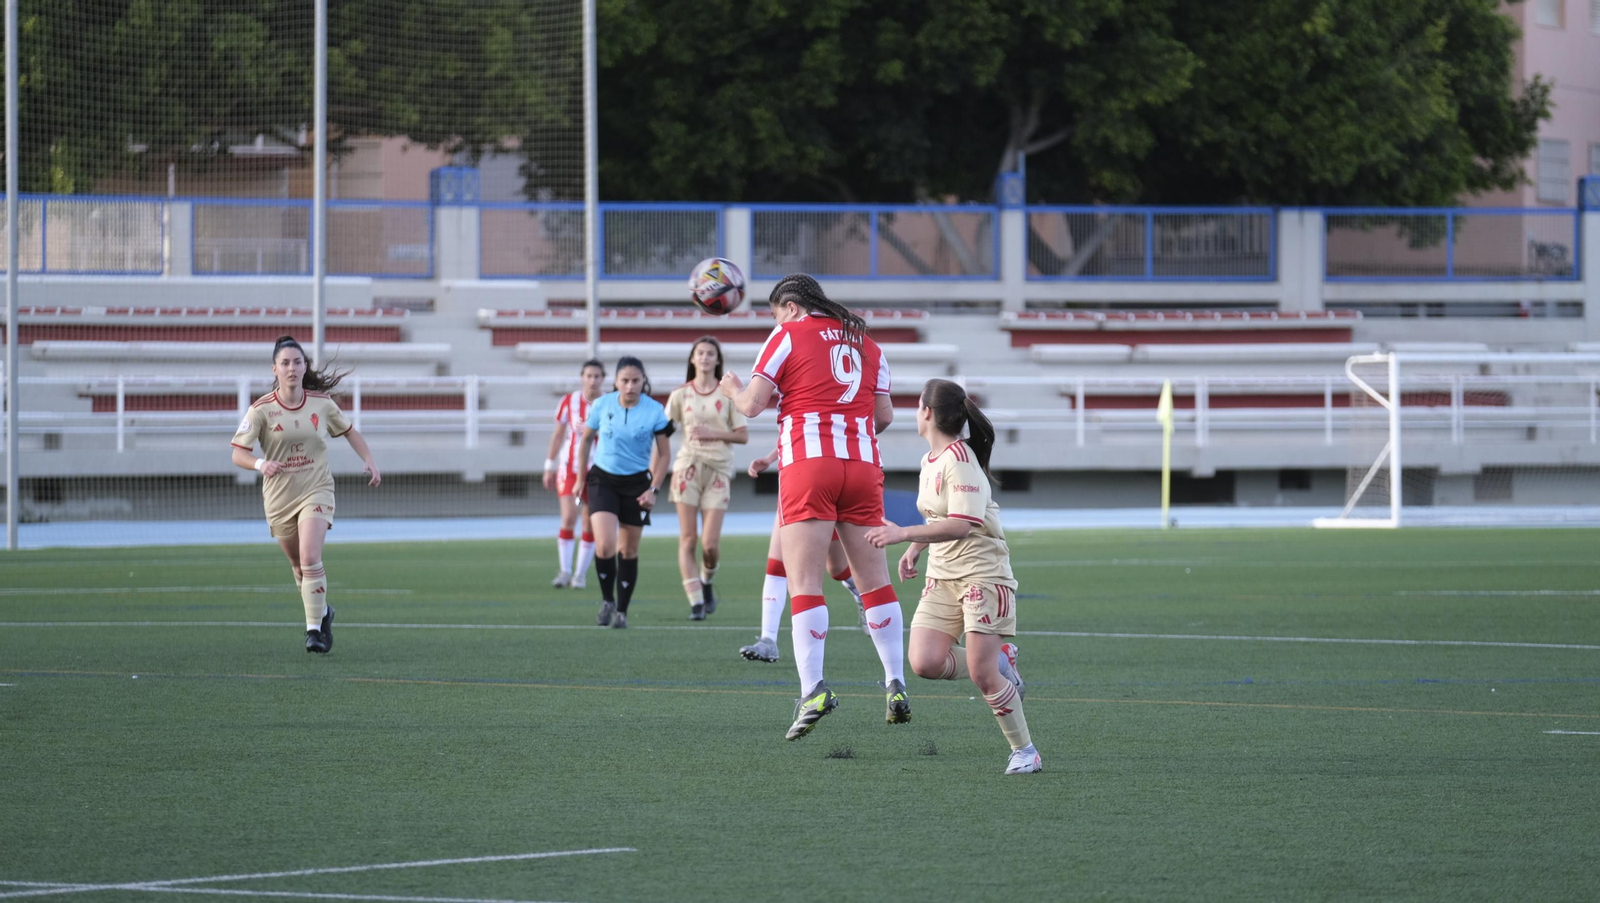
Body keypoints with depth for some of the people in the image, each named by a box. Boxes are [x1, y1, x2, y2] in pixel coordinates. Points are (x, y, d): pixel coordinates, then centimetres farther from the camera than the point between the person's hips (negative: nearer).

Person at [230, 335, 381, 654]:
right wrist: (260, 464, -31)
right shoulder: (261, 409, -8)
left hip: (316, 490, -1)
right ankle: (322, 611, 40)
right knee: (298, 565, 13)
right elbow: (238, 453, -11)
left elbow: (349, 432, 16)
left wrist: (369, 460, 3)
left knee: (310, 559, -20)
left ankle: (314, 628, -16)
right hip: (279, 495, 1)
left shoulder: (321, 404, -2)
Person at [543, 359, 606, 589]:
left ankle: (581, 573, 14)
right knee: (568, 518, -13)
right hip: (569, 466, 0)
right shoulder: (569, 402, -1)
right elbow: (558, 435, 7)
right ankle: (565, 570, -6)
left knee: (590, 524, 2)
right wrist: (549, 467, 8)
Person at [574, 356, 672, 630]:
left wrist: (654, 489, -9)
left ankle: (622, 611, 20)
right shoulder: (602, 406, -8)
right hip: (603, 480, 0)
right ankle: (607, 600, 5)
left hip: (636, 483, 0)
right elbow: (586, 439, 8)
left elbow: (663, 454, 0)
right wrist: (581, 477, 9)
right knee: (604, 546, -17)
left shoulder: (654, 411, -10)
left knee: (629, 550, 6)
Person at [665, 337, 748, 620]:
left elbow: (743, 435, 2)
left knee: (710, 544, -8)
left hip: (718, 470, -1)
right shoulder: (680, 395, 8)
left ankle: (707, 583, 23)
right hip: (688, 467, 1)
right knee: (687, 540, -7)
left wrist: (712, 434, -12)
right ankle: (696, 601, -3)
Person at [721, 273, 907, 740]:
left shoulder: (789, 335, 3)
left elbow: (751, 404, -1)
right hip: (863, 465, 4)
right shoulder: (866, 344, 16)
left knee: (804, 584, -7)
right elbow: (885, 415, 16)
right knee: (875, 580, 10)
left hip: (809, 462, -4)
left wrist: (732, 388, 20)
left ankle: (813, 688, -19)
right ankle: (896, 684, 7)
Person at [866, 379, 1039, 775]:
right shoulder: (930, 461, 11)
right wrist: (915, 549, 17)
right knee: (925, 662, -11)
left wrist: (904, 534, -33)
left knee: (981, 674, -10)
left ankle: (1024, 750, 6)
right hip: (942, 577, 8)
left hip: (983, 574, -8)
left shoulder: (960, 460, -17)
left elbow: (961, 525, -28)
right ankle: (999, 661, 13)